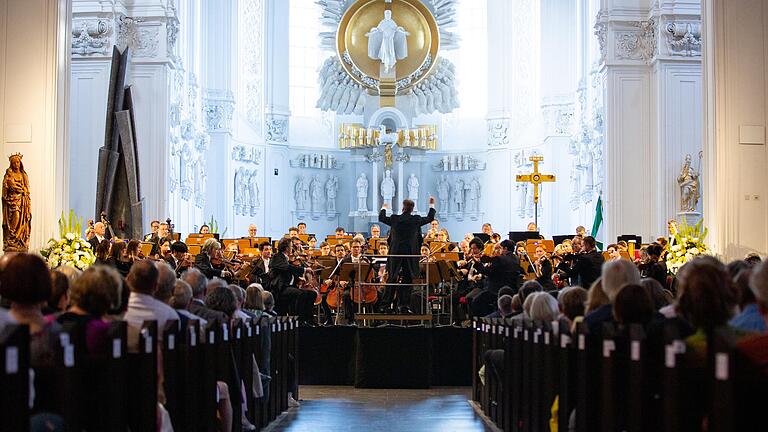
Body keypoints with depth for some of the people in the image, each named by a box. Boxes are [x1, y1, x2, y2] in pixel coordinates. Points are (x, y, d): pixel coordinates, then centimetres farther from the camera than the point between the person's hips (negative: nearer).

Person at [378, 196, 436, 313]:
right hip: (411, 254, -1)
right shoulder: (416, 220, -4)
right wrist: (432, 205, 29)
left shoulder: (394, 219, -3)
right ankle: (404, 305, 2)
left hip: (395, 253, 1)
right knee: (407, 280, 4)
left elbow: (381, 218, 15)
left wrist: (384, 208, 36)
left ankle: (386, 304, 7)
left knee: (392, 278, 7)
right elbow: (430, 218, 13)